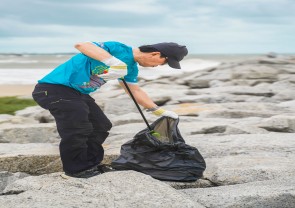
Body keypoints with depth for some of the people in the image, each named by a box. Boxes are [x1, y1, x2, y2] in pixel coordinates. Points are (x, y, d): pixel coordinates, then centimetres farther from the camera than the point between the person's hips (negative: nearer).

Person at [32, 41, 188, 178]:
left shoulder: (131, 67, 8)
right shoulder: (119, 49, -22)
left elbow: (136, 91, 23)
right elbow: (81, 45, -35)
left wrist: (158, 111, 23)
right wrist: (113, 61, -46)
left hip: (78, 93, 10)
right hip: (53, 88, -10)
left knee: (101, 126, 11)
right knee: (78, 129, -17)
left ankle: (89, 164, 24)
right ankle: (76, 169, 2)